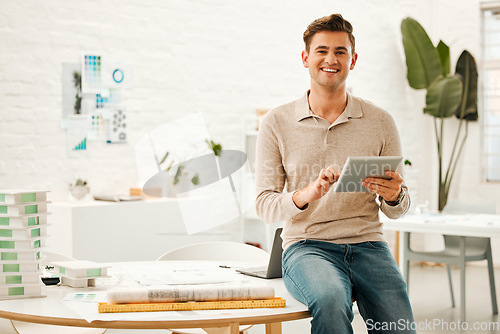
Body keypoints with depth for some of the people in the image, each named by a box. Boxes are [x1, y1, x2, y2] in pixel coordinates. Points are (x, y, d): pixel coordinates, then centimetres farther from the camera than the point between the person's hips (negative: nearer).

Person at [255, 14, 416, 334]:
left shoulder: (381, 122, 9)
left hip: (368, 243, 1)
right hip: (306, 245, -1)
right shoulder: (277, 122, 5)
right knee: (331, 301, -34)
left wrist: (394, 195, -12)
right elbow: (265, 204, 0)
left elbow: (398, 209, 13)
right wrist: (306, 194, -20)